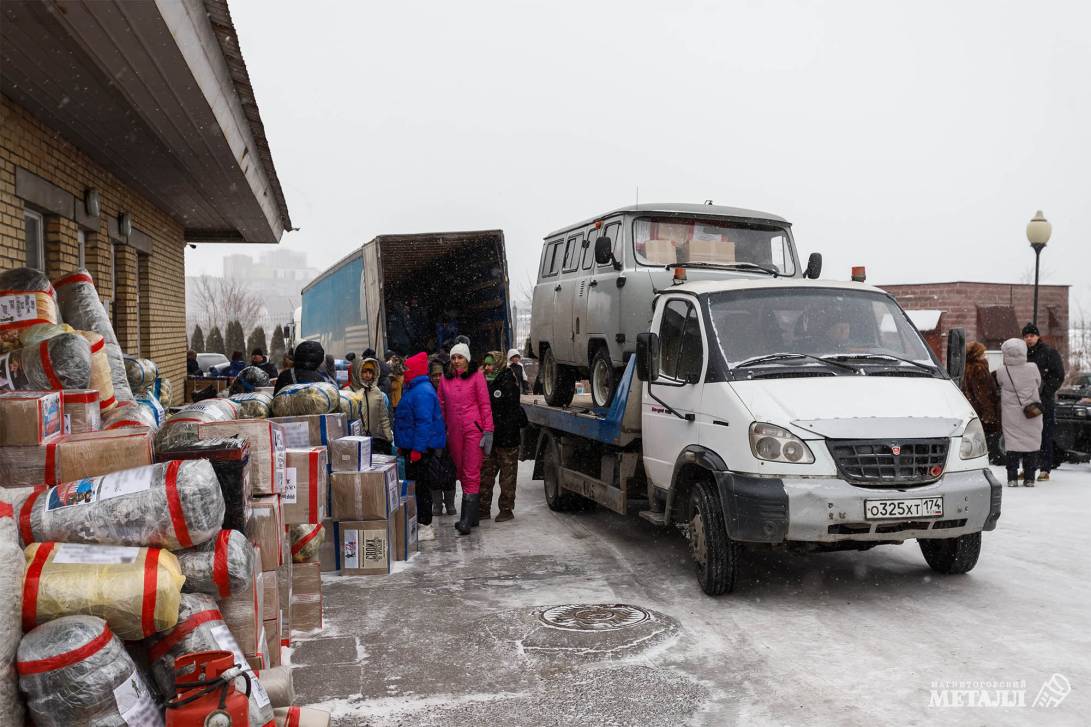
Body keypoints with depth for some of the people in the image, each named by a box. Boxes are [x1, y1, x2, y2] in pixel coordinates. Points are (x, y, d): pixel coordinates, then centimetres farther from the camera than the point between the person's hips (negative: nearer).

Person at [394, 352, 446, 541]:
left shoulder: (422, 392, -18)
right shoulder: (414, 389, 17)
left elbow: (424, 423, -24)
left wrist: (417, 449, -26)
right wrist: (403, 446, 24)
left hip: (419, 448, -11)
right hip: (413, 447, 11)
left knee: (420, 485, -5)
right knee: (417, 484, 15)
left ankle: (425, 527, 2)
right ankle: (421, 522, 23)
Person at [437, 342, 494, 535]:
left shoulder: (476, 376, -1)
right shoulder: (445, 379, 11)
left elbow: (485, 404, -2)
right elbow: (441, 406, 14)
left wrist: (488, 431, -8)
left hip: (474, 430, -5)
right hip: (453, 432, 5)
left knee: (471, 474, -8)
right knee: (462, 474, 10)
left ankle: (467, 520, -12)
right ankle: (472, 515, 20)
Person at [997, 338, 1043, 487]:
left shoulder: (1001, 372, -12)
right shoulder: (1032, 369, -10)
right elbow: (1039, 384, 6)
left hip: (1010, 416, 0)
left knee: (1012, 443, 5)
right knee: (1031, 443, 9)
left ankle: (1012, 478, 3)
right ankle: (1029, 478, 10)